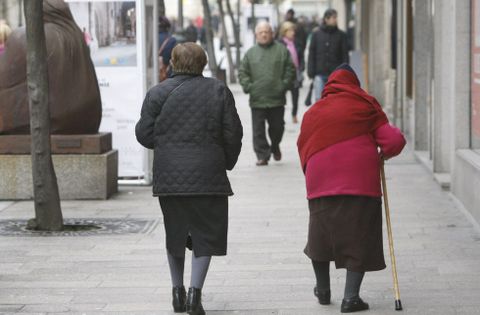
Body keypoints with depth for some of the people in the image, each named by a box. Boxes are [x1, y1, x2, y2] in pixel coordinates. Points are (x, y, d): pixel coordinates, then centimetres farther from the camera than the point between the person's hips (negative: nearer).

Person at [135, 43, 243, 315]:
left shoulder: (158, 93, 1)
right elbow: (233, 134, 0)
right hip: (208, 176, -1)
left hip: (168, 177, 1)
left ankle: (178, 292, 21)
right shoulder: (218, 91, 2)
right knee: (204, 235, 4)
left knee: (175, 234, 16)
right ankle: (195, 291, -10)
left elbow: (144, 134, -1)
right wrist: (227, 163, 16)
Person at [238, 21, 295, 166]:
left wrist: (285, 85, -6)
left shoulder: (281, 50, 4)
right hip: (257, 99, 0)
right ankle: (262, 155, 4)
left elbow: (290, 69, 4)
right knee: (258, 130, -2)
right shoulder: (251, 53, 7)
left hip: (277, 99, 0)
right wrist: (248, 86, -5)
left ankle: (275, 146, 37)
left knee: (277, 126, 10)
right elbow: (242, 72, 8)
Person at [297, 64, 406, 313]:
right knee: (359, 238, 2)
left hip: (320, 182, 3)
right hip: (361, 181, -3)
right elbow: (394, 140, -1)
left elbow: (304, 151, 17)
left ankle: (323, 290, 32)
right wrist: (384, 153, 18)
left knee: (321, 235, 18)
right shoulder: (364, 106, 6)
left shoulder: (311, 113, 17)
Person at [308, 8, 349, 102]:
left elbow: (345, 55, 3)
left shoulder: (341, 35, 4)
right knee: (319, 99, -5)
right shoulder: (317, 34, 4)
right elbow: (311, 54, 5)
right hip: (320, 74, 0)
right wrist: (311, 72, -2)